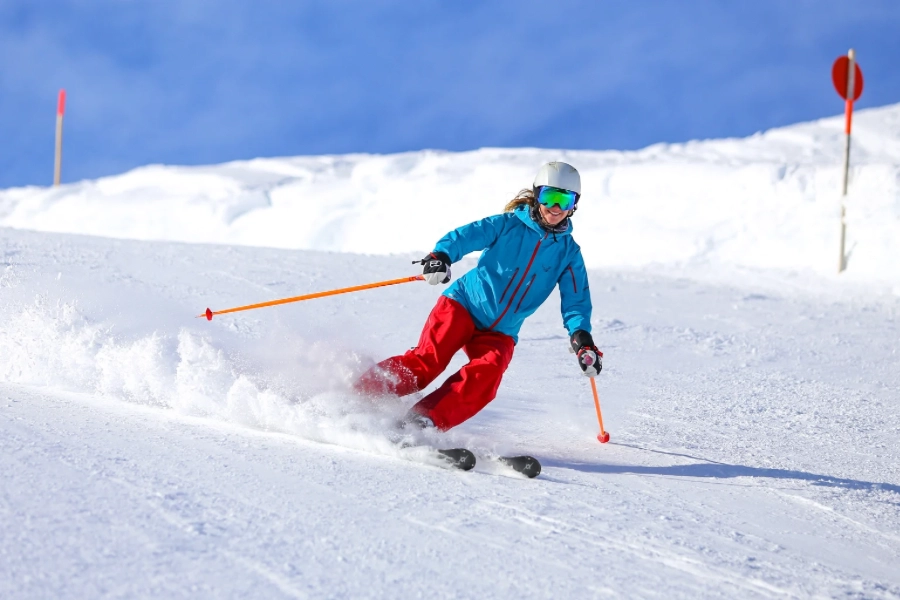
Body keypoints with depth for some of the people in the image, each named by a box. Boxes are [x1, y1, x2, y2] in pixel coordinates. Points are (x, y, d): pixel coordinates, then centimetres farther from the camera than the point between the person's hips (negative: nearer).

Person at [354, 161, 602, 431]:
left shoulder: (569, 253, 6)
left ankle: (424, 422, -32)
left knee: (487, 373, -27)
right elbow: (466, 236, -14)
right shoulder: (509, 224, -1)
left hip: (500, 333, 2)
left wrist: (582, 338, -17)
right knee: (427, 360, -22)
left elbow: (576, 300, 2)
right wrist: (440, 256, -36)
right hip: (464, 305, -2)